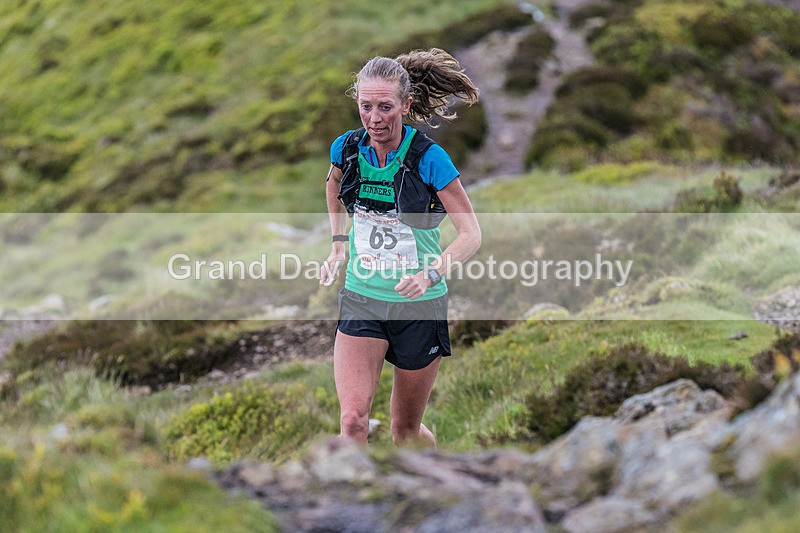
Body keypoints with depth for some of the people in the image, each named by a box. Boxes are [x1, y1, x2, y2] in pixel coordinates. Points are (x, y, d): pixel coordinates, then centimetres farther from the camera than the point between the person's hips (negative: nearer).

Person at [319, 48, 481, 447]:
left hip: (419, 307, -2)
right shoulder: (346, 148, -5)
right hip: (361, 302, 2)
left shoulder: (428, 158, -18)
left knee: (406, 431, 12)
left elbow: (471, 234, -16)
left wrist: (432, 273, -32)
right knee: (352, 420, -18)